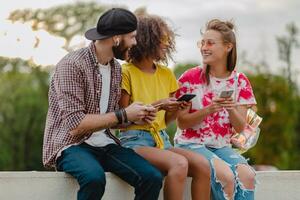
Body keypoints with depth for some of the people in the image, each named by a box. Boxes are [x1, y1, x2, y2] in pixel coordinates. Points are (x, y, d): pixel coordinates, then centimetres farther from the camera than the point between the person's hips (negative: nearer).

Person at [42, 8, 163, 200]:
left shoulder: (116, 68, 10)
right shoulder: (72, 64, -15)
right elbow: (75, 124, -21)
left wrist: (135, 116, -4)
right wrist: (124, 115, -17)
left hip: (104, 144, 7)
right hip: (71, 144, -6)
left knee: (153, 177, -18)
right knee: (95, 178, -38)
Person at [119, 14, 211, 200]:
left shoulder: (166, 74, 15)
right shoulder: (126, 72, -4)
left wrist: (176, 110, -3)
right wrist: (157, 106, -13)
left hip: (162, 140, 6)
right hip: (134, 141, -6)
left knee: (202, 164, -22)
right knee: (179, 163, -33)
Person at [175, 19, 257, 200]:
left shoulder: (240, 81, 5)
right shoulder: (191, 77, -4)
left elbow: (240, 127, 3)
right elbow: (182, 122, -5)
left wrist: (231, 109, -18)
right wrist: (209, 109, -21)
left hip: (222, 146, 3)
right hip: (191, 143, -3)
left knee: (247, 175, -28)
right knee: (225, 175, -31)